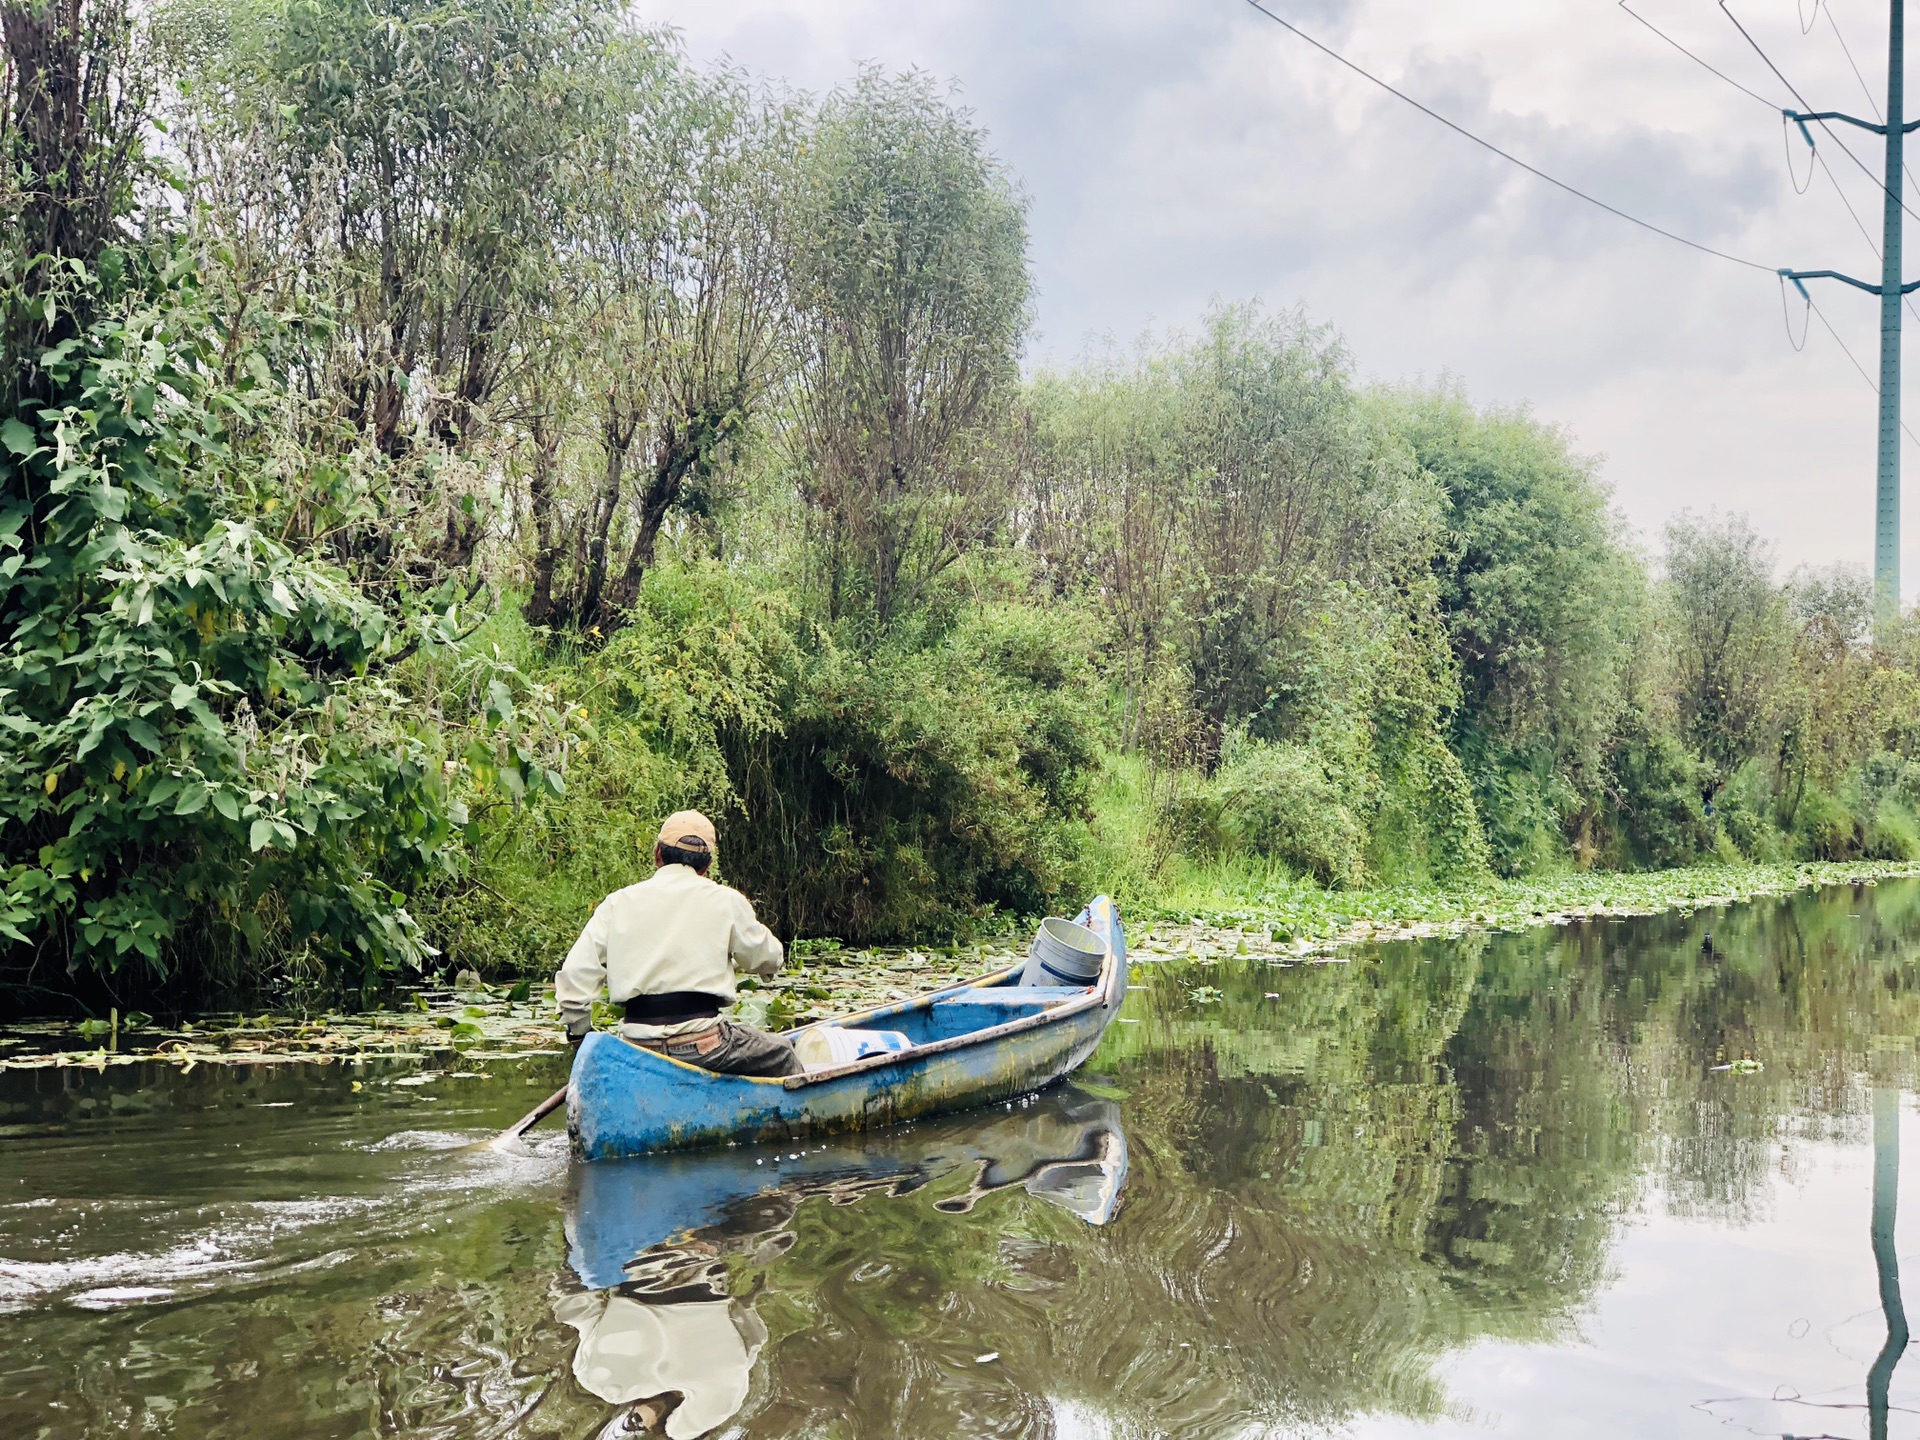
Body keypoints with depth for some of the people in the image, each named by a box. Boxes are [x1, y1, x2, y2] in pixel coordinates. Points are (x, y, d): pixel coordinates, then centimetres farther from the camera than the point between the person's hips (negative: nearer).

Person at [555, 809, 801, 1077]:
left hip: (638, 1048, 3)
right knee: (781, 1055, 19)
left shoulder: (617, 903, 8)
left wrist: (580, 1035, 18)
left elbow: (573, 978, 3)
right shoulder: (726, 901, 1)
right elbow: (768, 959, 13)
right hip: (702, 1044, -3)